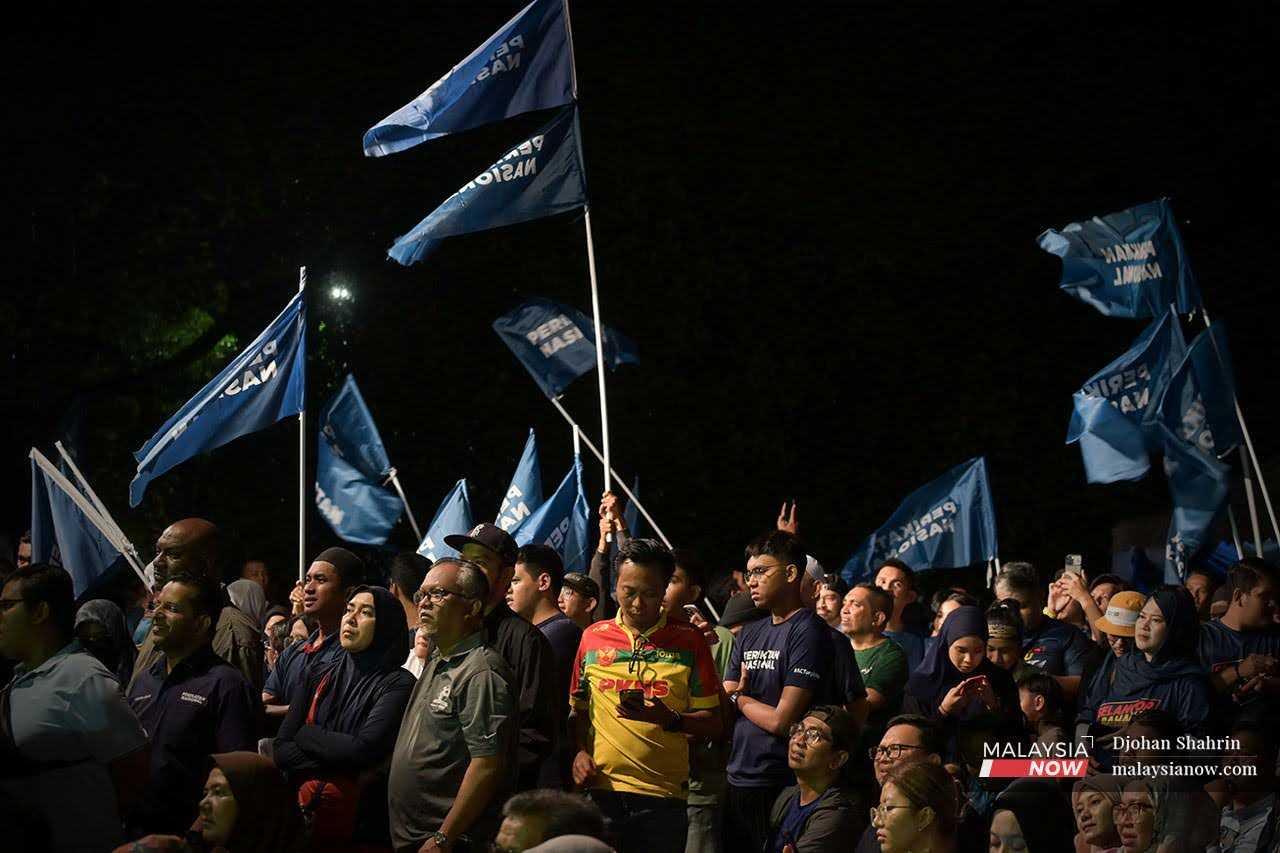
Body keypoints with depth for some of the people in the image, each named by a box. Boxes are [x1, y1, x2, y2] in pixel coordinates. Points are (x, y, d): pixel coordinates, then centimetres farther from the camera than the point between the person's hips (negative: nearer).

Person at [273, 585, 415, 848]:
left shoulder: (397, 684, -11)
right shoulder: (319, 678, 6)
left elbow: (364, 749, -22)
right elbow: (280, 749, -1)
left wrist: (305, 735, -7)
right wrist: (340, 771, -15)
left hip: (361, 819, -5)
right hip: (301, 810, 5)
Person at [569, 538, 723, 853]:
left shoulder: (689, 640, 2)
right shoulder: (592, 636, 8)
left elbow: (713, 723, 2)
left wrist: (670, 719, -16)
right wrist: (580, 752, -1)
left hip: (663, 795, -1)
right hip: (599, 789, 2)